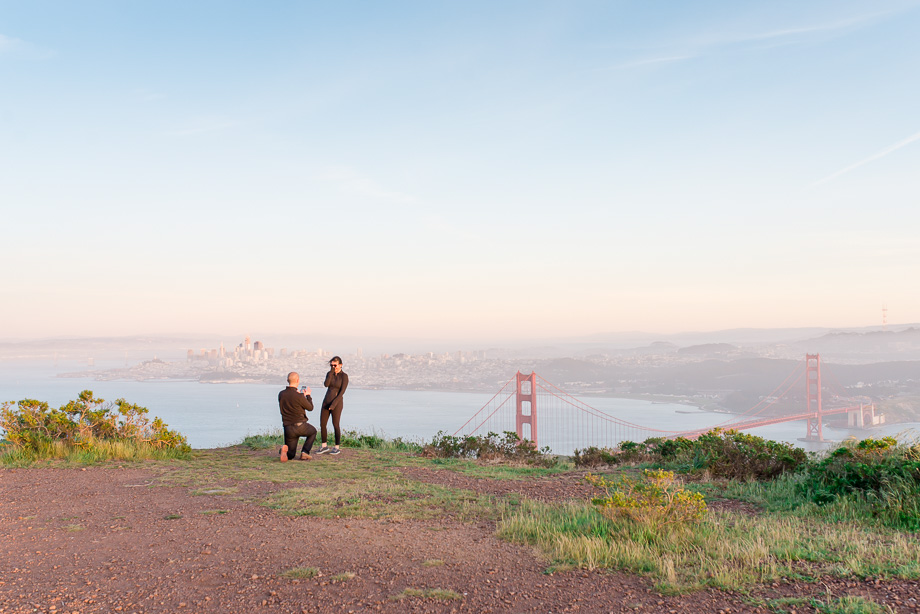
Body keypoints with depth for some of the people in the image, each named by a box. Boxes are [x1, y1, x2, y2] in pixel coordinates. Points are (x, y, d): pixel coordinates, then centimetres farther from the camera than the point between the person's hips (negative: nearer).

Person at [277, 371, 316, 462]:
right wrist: (308, 395, 15)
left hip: (288, 429, 5)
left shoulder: (281, 394, 1)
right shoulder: (299, 396, -16)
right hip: (300, 426, -4)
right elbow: (310, 408, -1)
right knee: (313, 431, 31)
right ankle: (305, 453, 11)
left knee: (291, 455, 19)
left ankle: (284, 449, -17)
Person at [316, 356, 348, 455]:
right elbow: (326, 384, -10)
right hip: (326, 402, 6)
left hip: (336, 403, -6)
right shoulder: (329, 374, 8)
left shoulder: (344, 376, -8)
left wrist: (334, 403, -20)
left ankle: (337, 447, 11)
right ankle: (324, 446, 17)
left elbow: (342, 391, -14)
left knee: (335, 425, -2)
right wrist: (331, 372, -11)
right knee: (322, 424, 5)